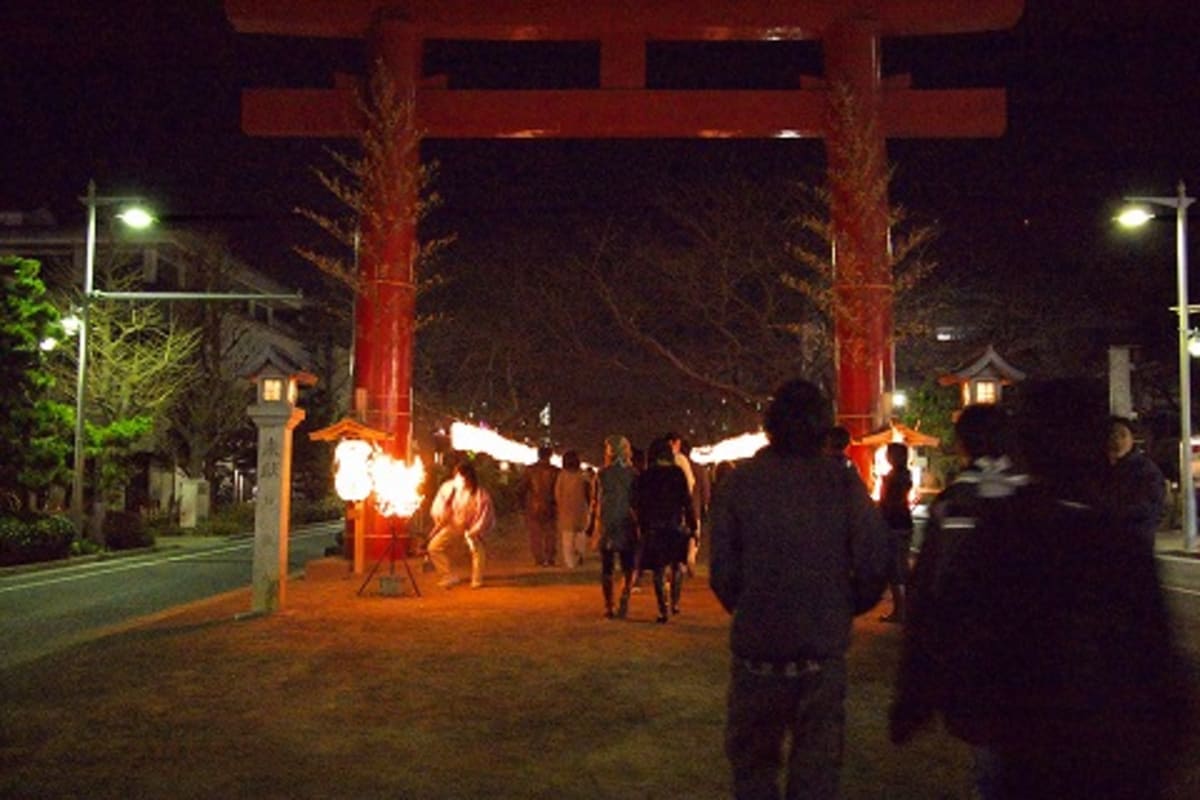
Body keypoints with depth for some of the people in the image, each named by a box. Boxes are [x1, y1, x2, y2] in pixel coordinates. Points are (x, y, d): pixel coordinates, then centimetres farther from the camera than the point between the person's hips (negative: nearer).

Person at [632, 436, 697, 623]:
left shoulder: (643, 478, 1)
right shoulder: (677, 474, -4)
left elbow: (638, 506, 4)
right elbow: (687, 501, -6)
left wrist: (641, 527, 14)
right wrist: (693, 526, -1)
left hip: (653, 528, 1)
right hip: (676, 525, -1)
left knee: (659, 570, 6)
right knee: (677, 566, 18)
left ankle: (663, 610, 4)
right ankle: (675, 603, 15)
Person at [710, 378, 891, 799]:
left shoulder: (738, 482, -7)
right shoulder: (844, 481, -6)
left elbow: (722, 572, -10)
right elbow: (874, 563, -9)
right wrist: (843, 609, 9)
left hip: (757, 649, 0)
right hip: (824, 650, 1)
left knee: (753, 761, 16)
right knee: (817, 765, 14)